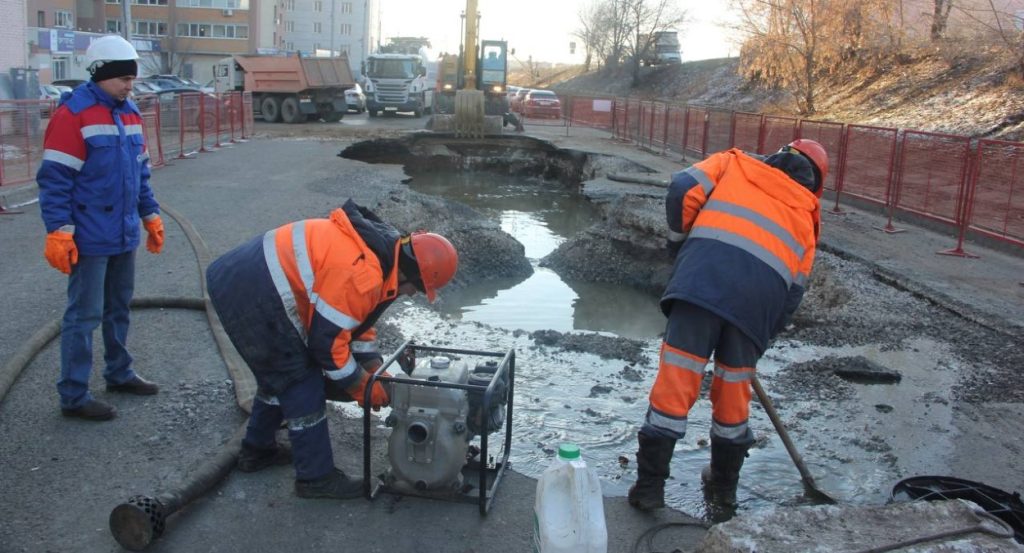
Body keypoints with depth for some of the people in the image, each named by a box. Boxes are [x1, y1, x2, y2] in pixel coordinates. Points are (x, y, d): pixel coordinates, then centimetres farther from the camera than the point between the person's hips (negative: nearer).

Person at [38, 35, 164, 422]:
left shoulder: (129, 113, 11)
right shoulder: (73, 113, -13)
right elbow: (54, 179, -15)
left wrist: (151, 216, 18)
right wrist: (59, 231, -19)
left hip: (124, 235, 7)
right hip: (90, 238, -7)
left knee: (119, 308, 18)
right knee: (85, 315, -2)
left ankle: (119, 374, 32)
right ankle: (73, 396, 8)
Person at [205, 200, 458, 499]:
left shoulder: (380, 249, 8)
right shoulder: (361, 274, -23)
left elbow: (356, 316, 19)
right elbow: (326, 340, -17)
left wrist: (374, 369, 15)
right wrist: (361, 385, -3)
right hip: (253, 296, -10)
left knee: (279, 375, 24)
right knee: (303, 385, -1)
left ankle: (257, 450, 41)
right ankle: (316, 477, 10)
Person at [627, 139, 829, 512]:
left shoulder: (735, 163, 25)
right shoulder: (806, 214, 30)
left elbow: (683, 189, 7)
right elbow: (794, 290, 23)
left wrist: (680, 239, 23)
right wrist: (761, 339, 31)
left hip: (703, 276, -2)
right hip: (762, 294, 3)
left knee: (674, 383, 2)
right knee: (734, 394, 18)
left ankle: (649, 487, 7)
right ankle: (723, 488, 34)